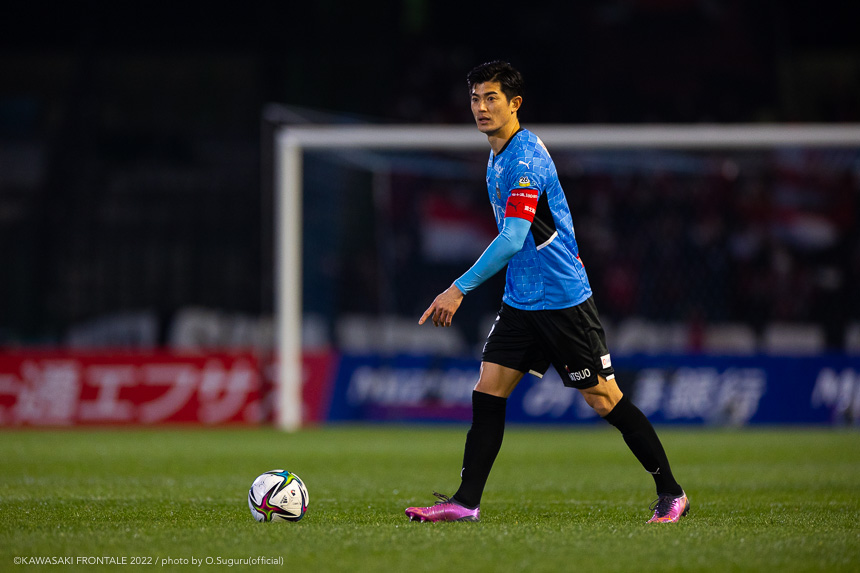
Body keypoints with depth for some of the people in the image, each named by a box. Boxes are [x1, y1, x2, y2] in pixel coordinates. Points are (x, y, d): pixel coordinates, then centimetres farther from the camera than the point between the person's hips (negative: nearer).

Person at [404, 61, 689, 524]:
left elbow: (512, 239, -26)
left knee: (603, 397, -3)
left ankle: (671, 494, 8)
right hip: (520, 302, 9)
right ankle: (466, 503, 0)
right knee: (487, 390, 0)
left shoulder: (525, 159, -18)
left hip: (563, 298, -9)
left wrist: (461, 288, -25)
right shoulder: (498, 158, 12)